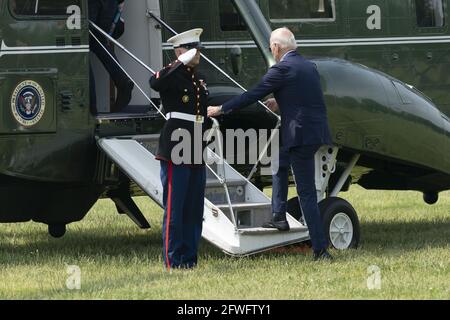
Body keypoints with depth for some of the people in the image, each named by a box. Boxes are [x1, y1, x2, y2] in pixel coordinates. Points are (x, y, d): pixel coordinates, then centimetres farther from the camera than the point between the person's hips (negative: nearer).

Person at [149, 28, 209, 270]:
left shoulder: (198, 80, 18)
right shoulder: (171, 75, -6)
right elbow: (155, 84, -32)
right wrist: (182, 62, -25)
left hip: (196, 152, 8)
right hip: (176, 150, -8)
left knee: (194, 207, 10)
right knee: (174, 207, -5)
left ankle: (189, 257, 16)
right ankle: (172, 260, -3)